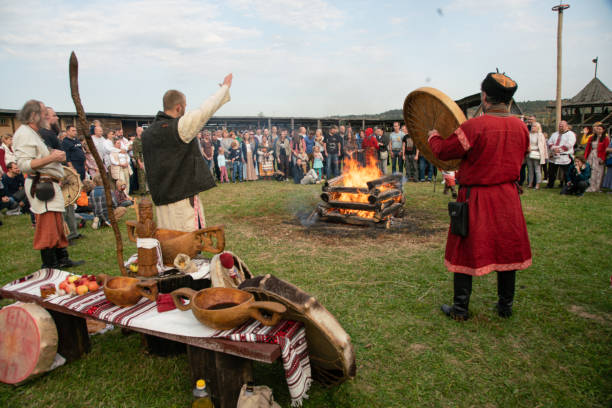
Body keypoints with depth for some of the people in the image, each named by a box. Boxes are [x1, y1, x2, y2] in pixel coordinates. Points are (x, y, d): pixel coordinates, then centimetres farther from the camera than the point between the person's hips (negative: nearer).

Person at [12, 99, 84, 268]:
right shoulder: (24, 134, -11)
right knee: (47, 226, -7)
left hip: (49, 183, 11)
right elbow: (24, 164, -21)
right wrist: (51, 157, -23)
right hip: (41, 186, -11)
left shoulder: (34, 133, 21)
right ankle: (49, 265, 0)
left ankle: (62, 259, 23)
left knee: (58, 225, 14)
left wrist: (57, 155, 11)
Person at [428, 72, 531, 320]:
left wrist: (433, 136, 10)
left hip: (476, 198, -5)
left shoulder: (474, 127, -17)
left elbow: (443, 151, -10)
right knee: (507, 250, 16)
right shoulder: (521, 127, 2)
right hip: (508, 197, 5)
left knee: (466, 252, 6)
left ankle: (460, 309, 16)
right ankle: (505, 306, 29)